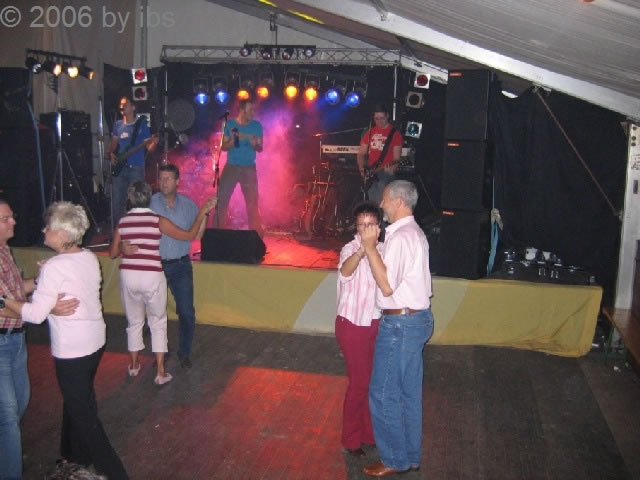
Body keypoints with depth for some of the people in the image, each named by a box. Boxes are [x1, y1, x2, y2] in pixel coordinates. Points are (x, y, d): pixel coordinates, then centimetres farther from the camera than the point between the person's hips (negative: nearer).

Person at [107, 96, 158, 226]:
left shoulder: (141, 125, -2)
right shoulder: (118, 125, 10)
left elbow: (149, 148, -3)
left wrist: (154, 143, -25)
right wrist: (111, 154, 3)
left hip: (136, 168, -4)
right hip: (119, 168, 4)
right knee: (117, 201, 5)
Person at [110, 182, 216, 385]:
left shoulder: (123, 221, 2)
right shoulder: (158, 221, -7)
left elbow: (113, 253, 7)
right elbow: (190, 235, -3)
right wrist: (202, 213, 6)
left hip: (128, 276, 3)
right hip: (152, 277, -3)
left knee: (134, 322, 20)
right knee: (158, 323, 11)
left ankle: (133, 365, 35)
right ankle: (160, 373, 13)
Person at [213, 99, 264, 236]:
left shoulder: (256, 126, 1)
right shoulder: (230, 124, 0)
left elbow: (260, 148, 3)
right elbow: (224, 146, 0)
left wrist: (254, 144, -19)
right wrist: (234, 140, -19)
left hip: (249, 168, 0)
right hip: (231, 167, 0)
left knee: (252, 203, -1)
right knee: (221, 200, -2)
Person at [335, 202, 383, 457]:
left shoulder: (382, 250, 3)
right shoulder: (350, 248, -15)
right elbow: (345, 271, -39)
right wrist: (363, 248, -53)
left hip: (376, 323, 5)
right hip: (353, 324, -5)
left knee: (374, 380, 14)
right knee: (359, 382, 2)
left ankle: (369, 432, 32)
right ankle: (351, 439, 21)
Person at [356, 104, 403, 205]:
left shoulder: (395, 134, -2)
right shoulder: (370, 132, 12)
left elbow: (396, 158, -6)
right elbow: (361, 153, 16)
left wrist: (392, 168, -25)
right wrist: (361, 167, 0)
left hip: (385, 172, -5)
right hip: (370, 173, 5)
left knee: (382, 203, -16)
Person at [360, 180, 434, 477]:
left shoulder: (399, 237, -19)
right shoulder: (415, 232, 13)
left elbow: (387, 285, -23)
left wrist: (370, 247, -21)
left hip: (401, 322, -10)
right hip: (417, 318, 10)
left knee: (384, 394, 2)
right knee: (409, 392, 17)